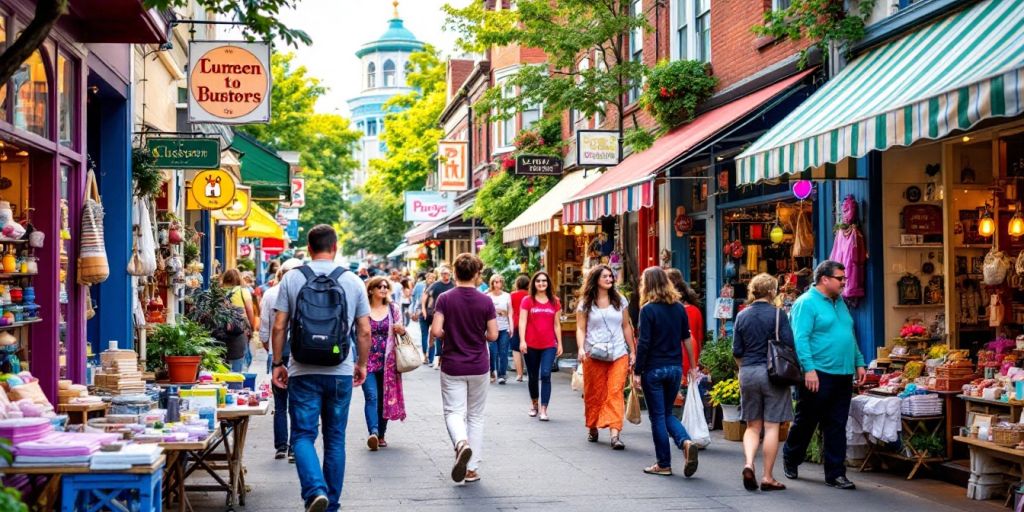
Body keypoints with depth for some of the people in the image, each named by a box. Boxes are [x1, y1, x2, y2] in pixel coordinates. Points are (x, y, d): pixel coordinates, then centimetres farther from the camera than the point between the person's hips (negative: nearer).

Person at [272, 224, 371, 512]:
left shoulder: (292, 279, -2)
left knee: (303, 435, 2)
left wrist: (278, 364, 8)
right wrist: (362, 364, 16)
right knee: (335, 439, 11)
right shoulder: (353, 282, 1)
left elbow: (279, 327, -3)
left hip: (304, 372, -1)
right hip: (341, 372, 2)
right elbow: (365, 331, 3)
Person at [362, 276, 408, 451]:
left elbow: (400, 331, 13)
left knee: (385, 398, 6)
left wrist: (401, 330, -9)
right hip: (368, 360, -2)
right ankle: (373, 432, -26)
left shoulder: (393, 309, 8)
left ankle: (381, 435, 16)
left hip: (387, 361, 3)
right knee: (371, 396, -15)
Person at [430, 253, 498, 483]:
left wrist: (450, 335, 7)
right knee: (475, 416, 11)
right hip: (478, 367, 1)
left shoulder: (445, 299, -8)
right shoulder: (485, 302, -6)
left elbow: (435, 331, -14)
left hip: (452, 367, -1)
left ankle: (462, 443, -28)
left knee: (454, 412, 4)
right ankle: (472, 468, 10)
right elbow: (493, 335, -5)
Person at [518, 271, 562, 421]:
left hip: (549, 345, 0)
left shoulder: (554, 302, 8)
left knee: (546, 375, -13)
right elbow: (522, 322, -4)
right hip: (531, 345, 0)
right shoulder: (527, 301, 2)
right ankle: (534, 404, 32)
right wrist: (522, 340, -14)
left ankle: (543, 409, -13)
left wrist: (559, 343, 10)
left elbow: (557, 324, 12)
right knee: (533, 377, 10)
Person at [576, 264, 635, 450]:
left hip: (618, 354, 1)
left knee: (615, 393, -10)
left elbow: (626, 327, 14)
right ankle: (592, 428, 26)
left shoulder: (620, 301, 10)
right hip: (594, 355, -1)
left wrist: (632, 351, 12)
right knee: (594, 394, 6)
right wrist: (581, 348, -15)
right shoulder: (586, 303, 4)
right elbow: (581, 328, 2)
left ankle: (615, 434, -18)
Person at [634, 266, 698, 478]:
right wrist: (692, 366, 16)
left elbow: (644, 343, -14)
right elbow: (687, 339, 8)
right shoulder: (679, 308, 4)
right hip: (675, 368, 5)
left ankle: (663, 464, 8)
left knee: (657, 416, 4)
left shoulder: (648, 309, -12)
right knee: (668, 413, 18)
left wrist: (637, 372, -9)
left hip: (654, 369, -5)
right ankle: (686, 442, -7)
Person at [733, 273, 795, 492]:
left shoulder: (742, 316, 4)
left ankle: (748, 463, -9)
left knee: (753, 425, 14)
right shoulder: (778, 315, -7)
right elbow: (789, 346, -8)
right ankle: (767, 477, 2)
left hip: (747, 374, 4)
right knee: (771, 426, 1)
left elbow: (736, 352, 7)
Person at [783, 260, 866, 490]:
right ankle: (790, 459, 28)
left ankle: (835, 473, 9)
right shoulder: (806, 303, -9)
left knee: (836, 426, 6)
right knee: (806, 421, 6)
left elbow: (850, 336, 24)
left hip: (843, 375, 7)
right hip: (818, 375, -7)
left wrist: (859, 363, 16)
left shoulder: (840, 303, 17)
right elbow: (800, 339, -17)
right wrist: (809, 369, -23)